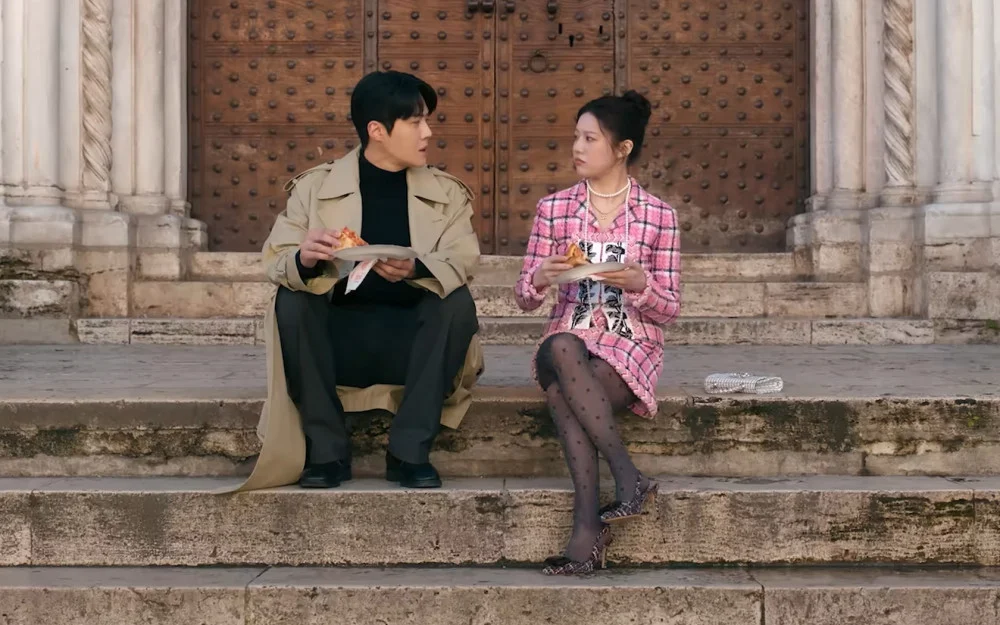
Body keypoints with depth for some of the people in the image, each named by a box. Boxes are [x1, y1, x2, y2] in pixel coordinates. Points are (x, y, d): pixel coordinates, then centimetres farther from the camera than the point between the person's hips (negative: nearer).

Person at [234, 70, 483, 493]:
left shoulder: (446, 194, 3)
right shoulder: (314, 188, -1)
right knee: (290, 302, -27)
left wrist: (415, 270, -33)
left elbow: (460, 262, -11)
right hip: (337, 341, -1)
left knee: (458, 301, -25)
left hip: (410, 343, 1)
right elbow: (275, 262, -8)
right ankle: (327, 449, -16)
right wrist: (304, 260, -33)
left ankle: (410, 450, -18)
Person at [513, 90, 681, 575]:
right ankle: (629, 478, -37)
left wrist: (639, 285, -18)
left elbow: (668, 311, 3)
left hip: (632, 343, -2)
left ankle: (587, 528, -32)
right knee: (560, 349, -36)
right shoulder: (554, 209, 9)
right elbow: (524, 298, 9)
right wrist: (540, 279, -14)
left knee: (562, 392, -32)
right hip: (570, 338, 2)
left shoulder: (658, 216, 3)